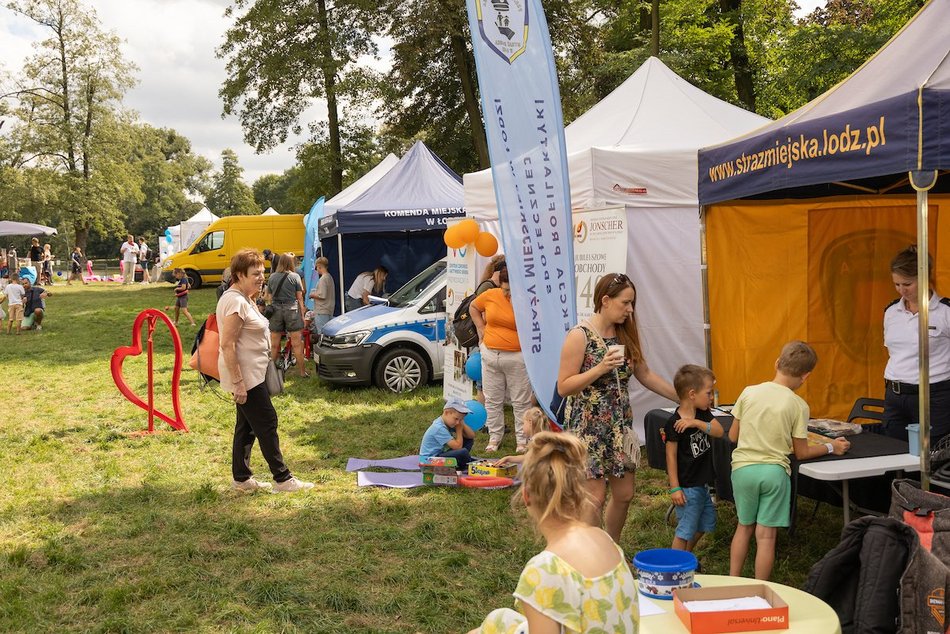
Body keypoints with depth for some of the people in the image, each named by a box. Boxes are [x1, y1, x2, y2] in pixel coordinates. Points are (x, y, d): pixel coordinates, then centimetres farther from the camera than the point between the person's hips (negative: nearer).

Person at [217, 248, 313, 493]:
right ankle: (282, 478, 4)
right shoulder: (235, 302, -21)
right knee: (267, 423, -4)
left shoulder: (245, 299, 12)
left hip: (251, 374, 10)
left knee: (247, 425, 15)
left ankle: (241, 478, 24)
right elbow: (227, 345, -24)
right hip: (245, 376, -10)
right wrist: (238, 383, -25)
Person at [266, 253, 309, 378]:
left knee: (274, 344, 9)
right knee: (297, 343, 1)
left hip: (276, 310, 3)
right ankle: (302, 371, 5)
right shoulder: (295, 276, -2)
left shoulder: (272, 277, 5)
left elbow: (270, 297, 8)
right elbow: (299, 297, -1)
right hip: (291, 309, -3)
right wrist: (302, 313, 4)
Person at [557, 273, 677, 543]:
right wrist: (601, 368, -25)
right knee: (595, 498, -3)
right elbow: (563, 387, -15)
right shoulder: (580, 335, -14)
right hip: (588, 427, -7)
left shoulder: (625, 334, 6)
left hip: (620, 425, 7)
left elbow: (645, 375, 15)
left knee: (624, 494, 12)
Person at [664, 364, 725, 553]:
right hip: (687, 486, -9)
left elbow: (719, 431, -11)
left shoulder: (703, 413, 3)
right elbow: (671, 455, -18)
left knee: (705, 523, 22)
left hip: (702, 483, 9)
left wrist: (697, 423, -26)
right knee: (685, 529, -1)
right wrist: (674, 488, -18)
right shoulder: (674, 423, -20)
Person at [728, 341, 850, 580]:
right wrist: (830, 447, 16)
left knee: (744, 527, 19)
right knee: (766, 535, 4)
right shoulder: (798, 405, -6)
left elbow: (733, 436, 6)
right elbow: (801, 453, 1)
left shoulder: (749, 392, -2)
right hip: (774, 471, -2)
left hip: (743, 468, 2)